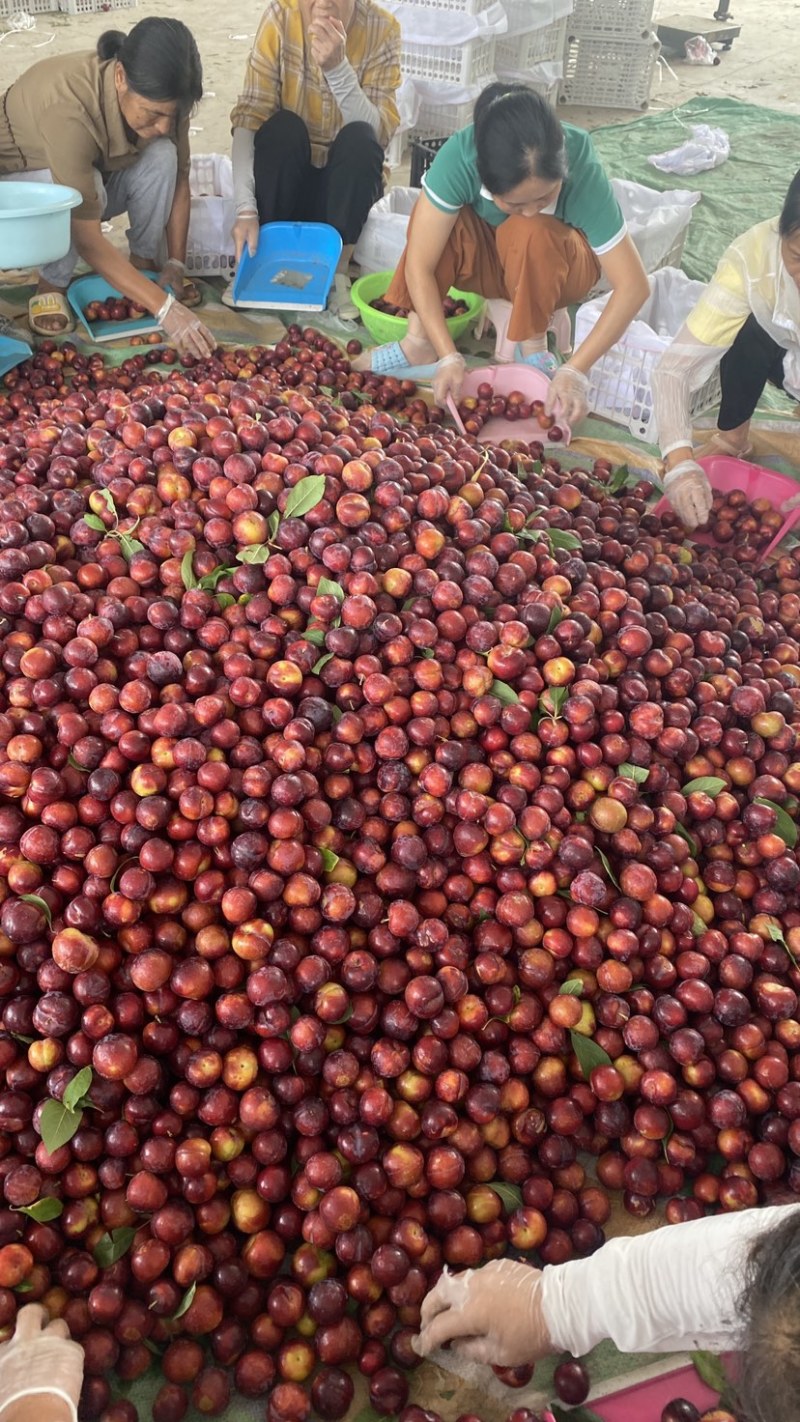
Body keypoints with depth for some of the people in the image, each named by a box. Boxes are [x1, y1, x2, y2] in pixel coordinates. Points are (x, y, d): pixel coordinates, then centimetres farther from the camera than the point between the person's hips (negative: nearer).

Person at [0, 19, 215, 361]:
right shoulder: (68, 107, -41)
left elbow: (178, 177, -12)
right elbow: (87, 239, -43)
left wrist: (175, 264, -21)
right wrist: (164, 308, -49)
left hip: (97, 170, 5)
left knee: (161, 156, -24)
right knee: (80, 191, -39)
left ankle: (144, 262, -4)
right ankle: (51, 286, -13)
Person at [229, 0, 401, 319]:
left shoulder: (381, 29, -14)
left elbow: (379, 133, -25)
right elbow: (248, 117, -20)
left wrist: (337, 68, -40)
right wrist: (246, 208, -32)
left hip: (346, 183, 0)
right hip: (284, 178, 0)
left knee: (360, 138, -29)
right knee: (282, 126, -29)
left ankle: (336, 267, -18)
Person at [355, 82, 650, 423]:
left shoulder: (582, 171, -34)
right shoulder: (458, 156, -33)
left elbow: (633, 286, -32)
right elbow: (418, 266, -32)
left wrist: (575, 371, -39)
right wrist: (449, 357, -39)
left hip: (559, 267, -1)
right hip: (489, 259, 1)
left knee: (530, 233, -36)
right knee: (437, 213, -30)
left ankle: (533, 345, -15)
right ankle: (418, 342, -21)